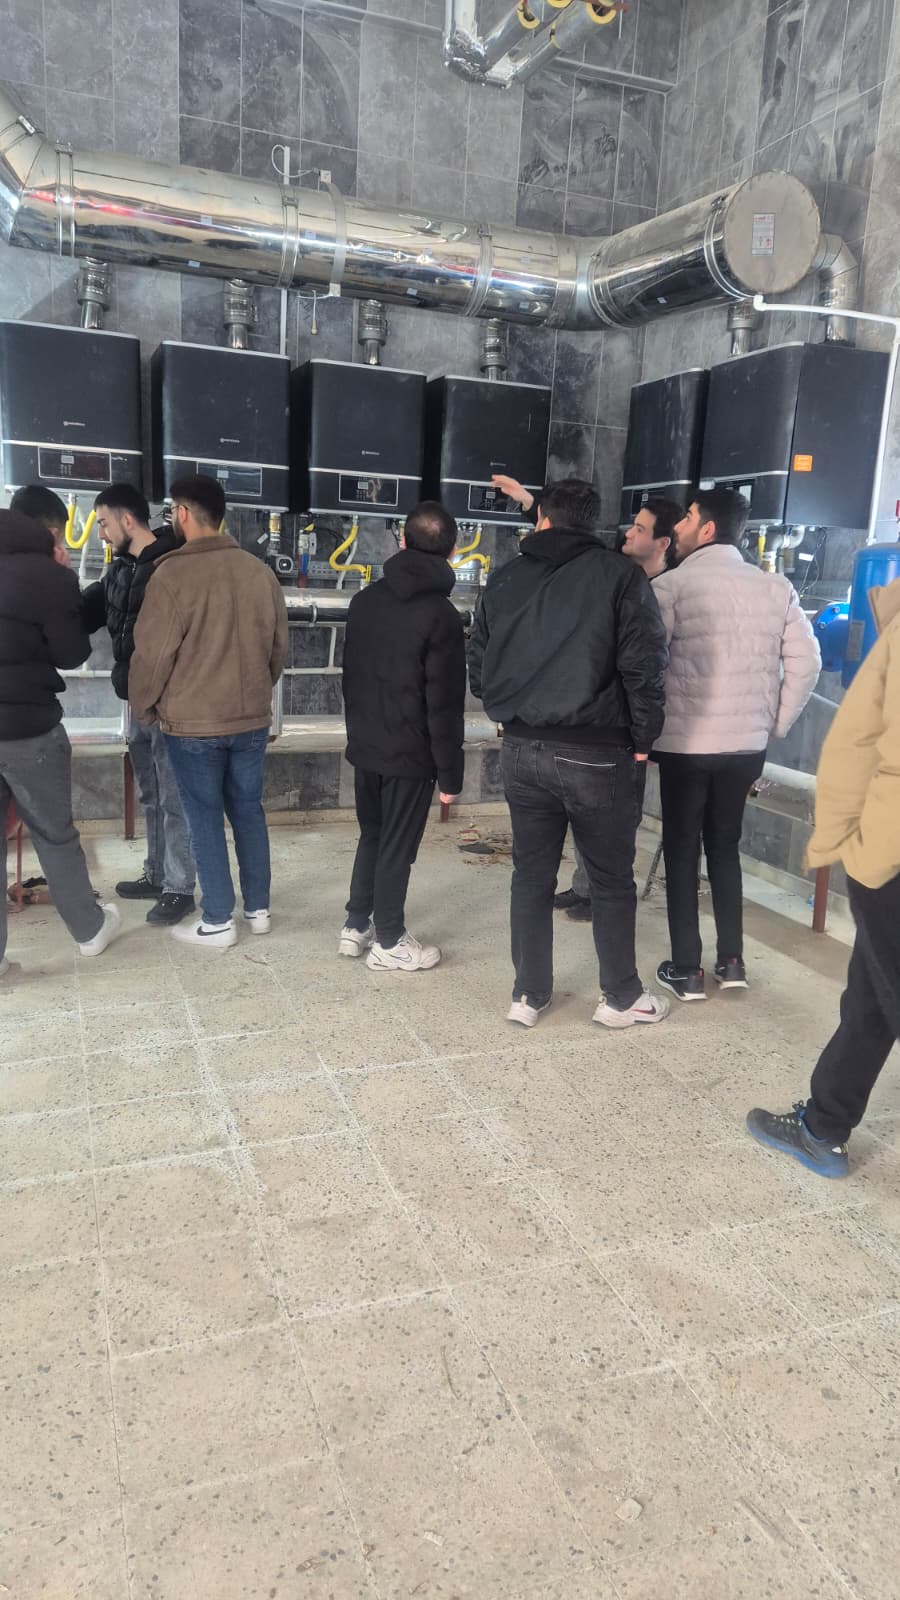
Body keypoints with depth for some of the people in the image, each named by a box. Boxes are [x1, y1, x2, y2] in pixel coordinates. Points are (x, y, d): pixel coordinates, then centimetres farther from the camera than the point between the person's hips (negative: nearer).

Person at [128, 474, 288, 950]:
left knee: (206, 818, 5)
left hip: (192, 722, -5)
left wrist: (143, 708, 5)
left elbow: (153, 654, -12)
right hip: (252, 718, 5)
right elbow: (279, 646, 8)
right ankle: (258, 909, 24)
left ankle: (218, 922, 12)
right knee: (248, 810, 15)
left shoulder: (173, 573, -15)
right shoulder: (260, 571, 0)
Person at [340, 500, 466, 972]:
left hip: (364, 746, 6)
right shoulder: (440, 615, -16)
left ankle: (356, 926, 28)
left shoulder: (365, 600, 4)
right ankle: (389, 942, 17)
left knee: (371, 837, 20)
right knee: (397, 847, 5)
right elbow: (444, 705, -17)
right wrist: (450, 773, -11)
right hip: (410, 754, -6)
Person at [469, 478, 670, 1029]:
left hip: (523, 751, 4)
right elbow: (644, 665, -12)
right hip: (597, 754, -3)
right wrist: (642, 740, -2)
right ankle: (621, 997, 24)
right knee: (612, 880, 11)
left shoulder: (504, 579, 7)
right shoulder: (620, 575, -5)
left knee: (532, 875, 14)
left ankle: (530, 995, 23)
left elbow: (478, 669, 9)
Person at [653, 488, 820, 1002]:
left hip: (686, 743, -4)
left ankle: (687, 970, 12)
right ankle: (732, 961, 22)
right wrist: (776, 724, 10)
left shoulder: (672, 586, -9)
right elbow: (806, 661, 2)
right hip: (747, 744, 4)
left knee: (682, 851, 8)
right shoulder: (776, 587, 4)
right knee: (726, 846, 19)